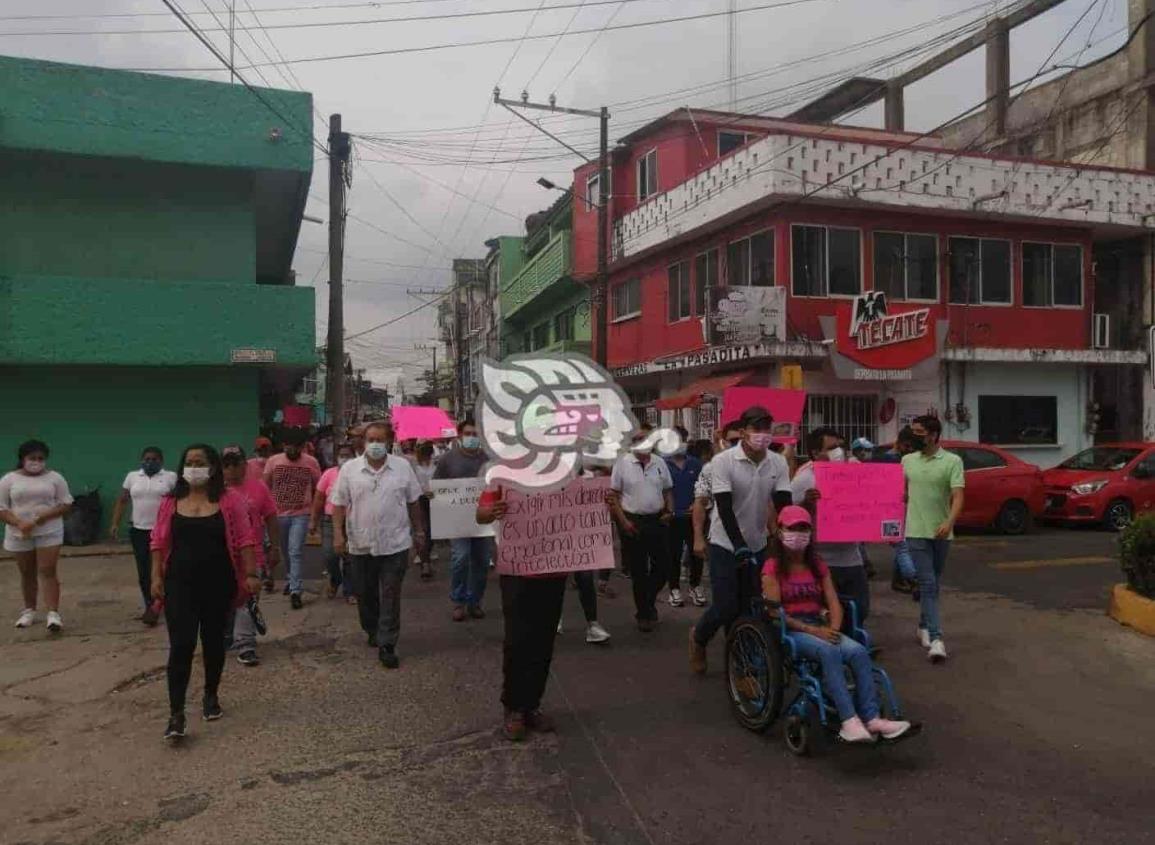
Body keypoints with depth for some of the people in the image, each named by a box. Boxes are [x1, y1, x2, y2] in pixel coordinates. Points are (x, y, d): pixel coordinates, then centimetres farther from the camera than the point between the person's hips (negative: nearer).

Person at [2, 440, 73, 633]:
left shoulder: (55, 477, 0)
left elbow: (66, 504, 0)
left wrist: (46, 515, -18)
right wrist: (19, 523, -19)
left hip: (49, 532, -2)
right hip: (19, 535, 2)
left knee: (47, 572, -8)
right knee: (27, 574, 13)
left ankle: (53, 614, -11)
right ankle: (29, 610, 28)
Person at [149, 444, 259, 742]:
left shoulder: (229, 500, -4)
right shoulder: (171, 502, 4)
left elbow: (245, 540, -5)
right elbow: (159, 543, 6)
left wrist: (251, 574, -10)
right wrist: (156, 577, 0)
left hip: (218, 585, 0)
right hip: (180, 584, 1)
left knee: (214, 642, 13)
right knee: (181, 645, -5)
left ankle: (211, 697, 32)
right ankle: (176, 714, -2)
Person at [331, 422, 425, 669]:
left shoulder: (402, 467, 0)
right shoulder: (349, 469, -1)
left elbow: (413, 502, 7)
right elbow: (339, 504, 1)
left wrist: (418, 529, 9)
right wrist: (338, 534, -7)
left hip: (395, 543, -1)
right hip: (360, 544, 1)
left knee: (391, 596, -1)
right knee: (366, 594, 15)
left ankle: (387, 646, 4)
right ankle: (372, 631, 37)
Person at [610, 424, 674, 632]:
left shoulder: (660, 463, 7)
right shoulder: (622, 463, -5)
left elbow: (668, 490, 16)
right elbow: (613, 495, -5)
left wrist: (669, 511, 0)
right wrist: (623, 521, -11)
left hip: (658, 521, 4)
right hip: (633, 522, -3)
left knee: (662, 566, 7)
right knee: (638, 571, 5)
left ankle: (648, 602, 33)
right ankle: (644, 613, 19)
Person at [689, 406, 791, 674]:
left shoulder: (778, 463, -5)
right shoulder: (723, 461, -17)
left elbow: (784, 505, -9)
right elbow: (725, 508, -22)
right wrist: (739, 545, -31)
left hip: (758, 546, 4)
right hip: (726, 545, -4)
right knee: (726, 607, -4)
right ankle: (699, 638, 26)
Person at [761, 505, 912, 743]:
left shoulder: (817, 565, 17)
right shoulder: (773, 567, 0)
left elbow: (834, 603, 8)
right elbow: (774, 611, -11)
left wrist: (832, 629, -13)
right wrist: (811, 630, -20)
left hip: (819, 627, 6)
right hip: (789, 630, -5)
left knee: (858, 652, -22)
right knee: (829, 652, -34)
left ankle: (871, 718, -25)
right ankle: (849, 720, -37)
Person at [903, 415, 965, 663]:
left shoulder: (952, 461, -5)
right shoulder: (907, 460, 5)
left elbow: (958, 496, -14)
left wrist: (949, 522, -29)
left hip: (941, 532, 0)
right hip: (917, 531, 0)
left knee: (934, 583, 14)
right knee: (927, 584, -8)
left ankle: (924, 626, 32)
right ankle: (936, 638, -13)